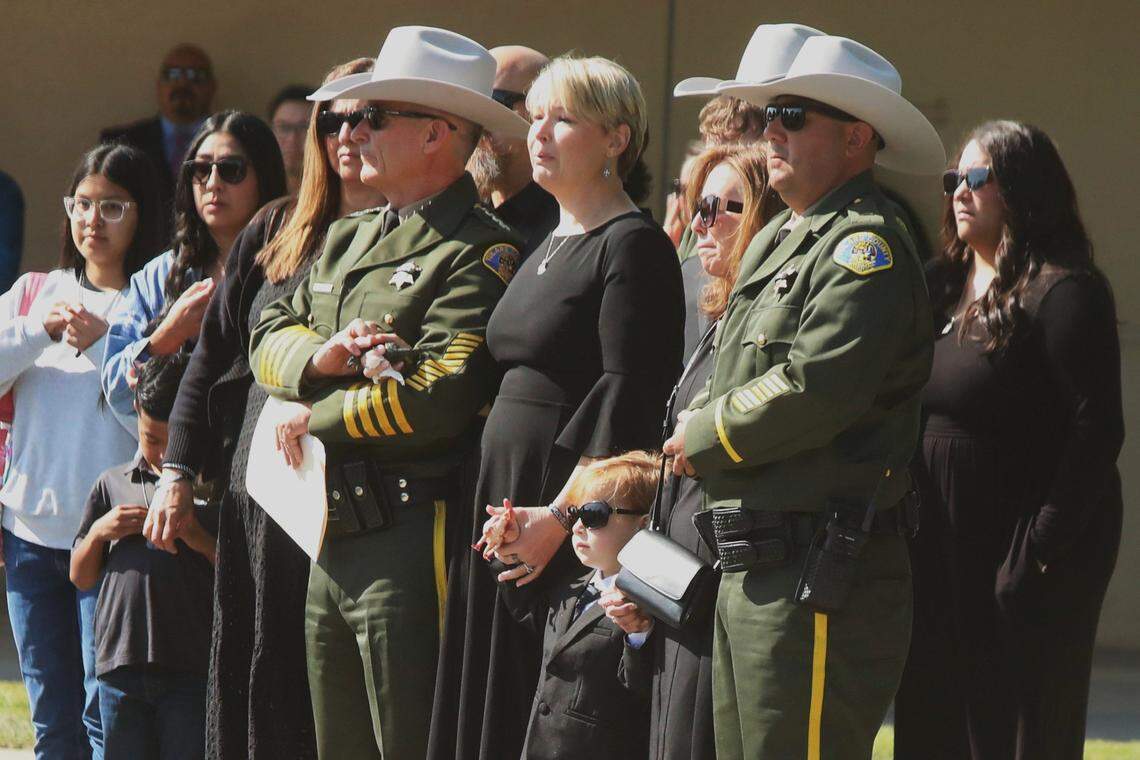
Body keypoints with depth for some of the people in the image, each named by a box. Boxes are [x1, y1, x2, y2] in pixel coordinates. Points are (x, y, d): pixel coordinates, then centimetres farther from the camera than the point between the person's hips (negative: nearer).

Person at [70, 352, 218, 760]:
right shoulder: (112, 485, 13)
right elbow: (81, 577, 18)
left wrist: (200, 540, -13)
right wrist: (99, 532, 0)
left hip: (192, 669, -3)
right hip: (120, 665, 3)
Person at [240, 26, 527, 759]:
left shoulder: (479, 253, -11)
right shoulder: (350, 239, 18)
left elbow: (437, 397, -21)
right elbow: (270, 338, 16)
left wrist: (315, 422, -8)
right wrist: (321, 357, -8)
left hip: (412, 535, -9)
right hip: (332, 534, 9)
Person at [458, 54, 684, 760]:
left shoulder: (633, 245, -10)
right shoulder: (552, 246, 19)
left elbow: (627, 395, -18)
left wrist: (559, 515, -23)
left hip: (582, 529, -9)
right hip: (511, 503, 9)